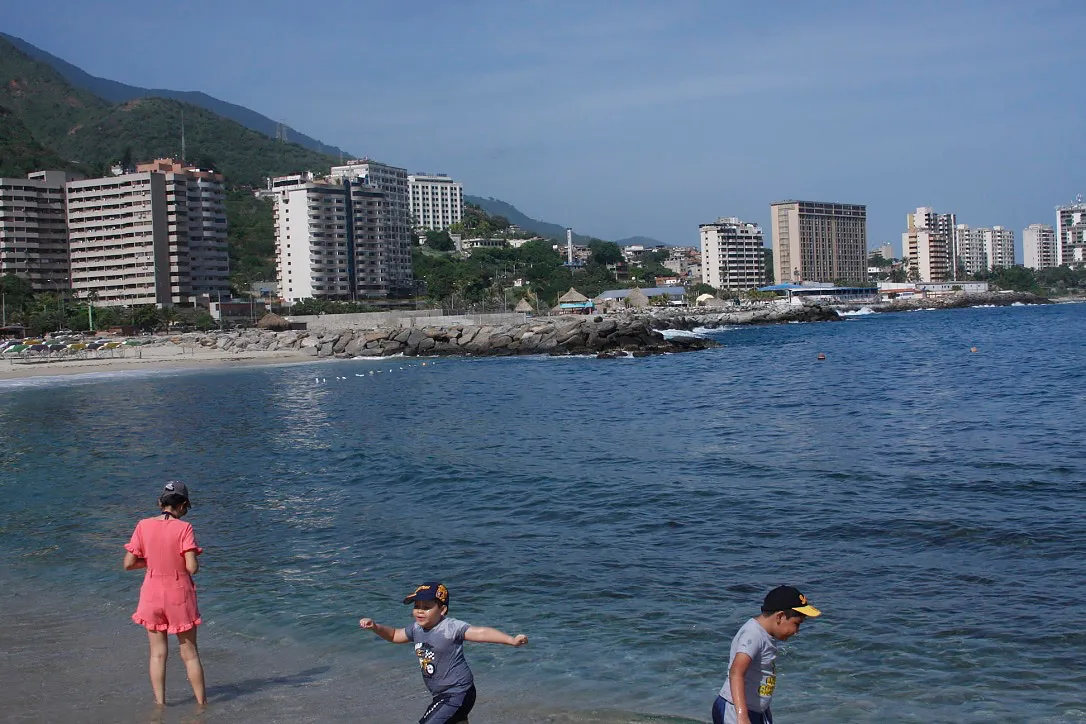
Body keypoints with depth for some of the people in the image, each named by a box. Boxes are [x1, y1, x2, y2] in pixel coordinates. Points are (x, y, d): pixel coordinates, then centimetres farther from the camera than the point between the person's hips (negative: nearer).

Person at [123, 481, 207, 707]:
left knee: (158, 653, 15)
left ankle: (160, 702, 18)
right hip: (180, 595, -2)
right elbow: (192, 567, -19)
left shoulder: (143, 526, -5)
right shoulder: (183, 528, -15)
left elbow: (128, 564, -3)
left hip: (152, 593, 2)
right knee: (190, 653, 11)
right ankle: (201, 702, 18)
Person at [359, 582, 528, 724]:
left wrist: (511, 640, -44)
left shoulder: (451, 627, -22)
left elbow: (480, 632, -33)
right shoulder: (417, 629, 1)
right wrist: (375, 627, 4)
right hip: (442, 694, 9)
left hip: (458, 693, -9)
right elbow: (395, 635, 20)